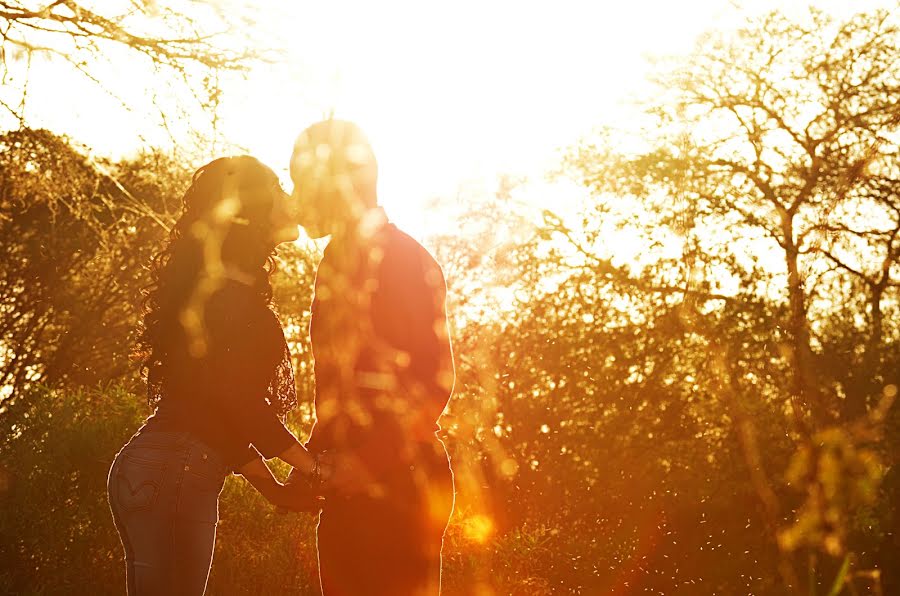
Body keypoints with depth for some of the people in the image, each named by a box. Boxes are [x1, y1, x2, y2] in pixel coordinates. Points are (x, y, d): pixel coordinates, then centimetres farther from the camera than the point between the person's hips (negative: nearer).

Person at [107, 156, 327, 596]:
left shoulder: (216, 288, 21)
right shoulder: (229, 295, -10)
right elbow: (239, 398, -18)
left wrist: (273, 486, 21)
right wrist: (315, 466, -7)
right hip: (171, 475, -10)